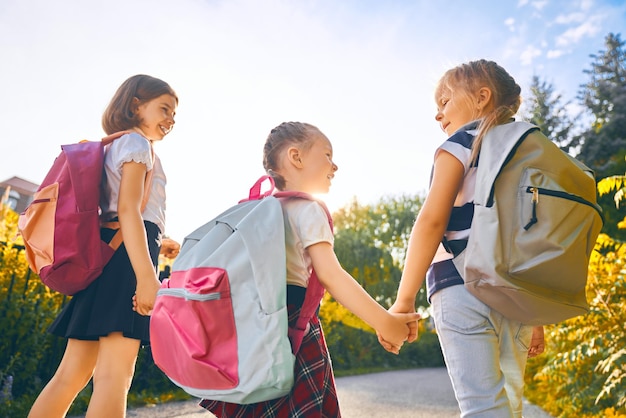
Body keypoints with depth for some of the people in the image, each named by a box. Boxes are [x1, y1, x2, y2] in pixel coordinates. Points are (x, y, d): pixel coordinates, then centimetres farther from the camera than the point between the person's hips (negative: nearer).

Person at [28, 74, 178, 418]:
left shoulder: (110, 148, 27)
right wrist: (147, 275, -23)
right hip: (128, 254, -10)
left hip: (102, 253, 10)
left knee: (72, 375, 9)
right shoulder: (136, 143, -1)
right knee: (115, 375, -13)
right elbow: (128, 209, -15)